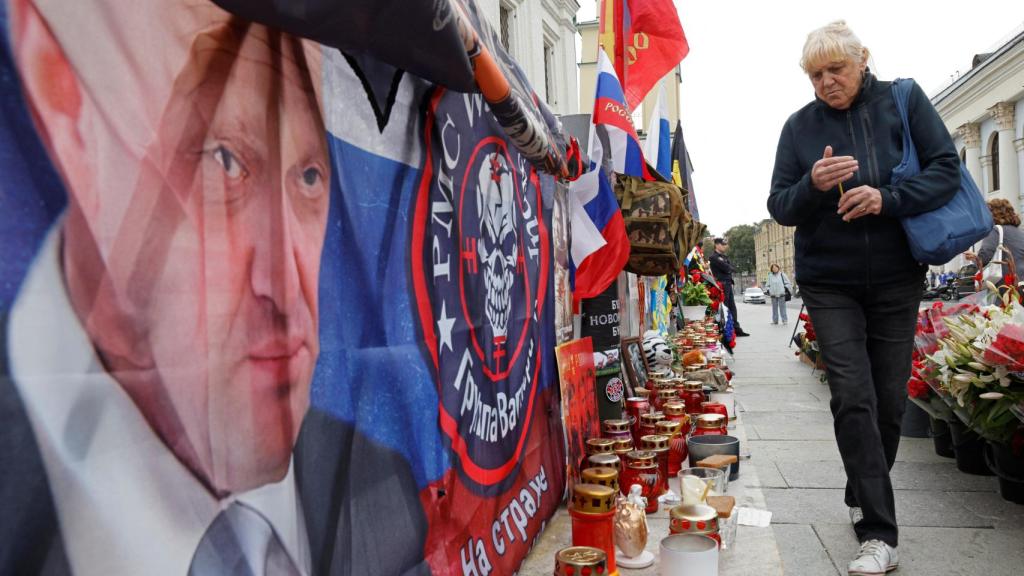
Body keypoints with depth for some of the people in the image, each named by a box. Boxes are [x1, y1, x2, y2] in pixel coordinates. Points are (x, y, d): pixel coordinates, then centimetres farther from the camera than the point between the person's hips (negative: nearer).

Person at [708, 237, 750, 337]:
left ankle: (736, 328, 12)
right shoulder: (713, 257, -9)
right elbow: (726, 268, -16)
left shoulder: (724, 257, 21)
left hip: (728, 284, 9)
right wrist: (731, 269, 2)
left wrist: (728, 269, -7)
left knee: (732, 307, 9)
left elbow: (730, 267, 12)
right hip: (722, 284, -9)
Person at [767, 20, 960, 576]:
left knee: (889, 399, 8)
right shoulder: (799, 125, 2)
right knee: (854, 399, -9)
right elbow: (779, 207, 1)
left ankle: (863, 498, 31)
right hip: (829, 284, -1)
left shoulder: (904, 101, 0)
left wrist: (887, 199, -21)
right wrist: (813, 185, -20)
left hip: (896, 280, 1)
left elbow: (946, 169, -4)